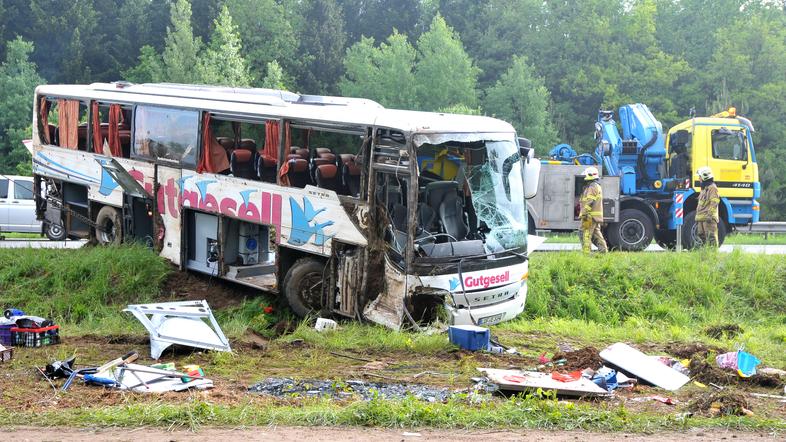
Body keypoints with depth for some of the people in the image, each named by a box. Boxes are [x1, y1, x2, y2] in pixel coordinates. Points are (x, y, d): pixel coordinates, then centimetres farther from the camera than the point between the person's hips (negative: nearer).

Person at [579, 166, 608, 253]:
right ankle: (604, 250, 9)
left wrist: (583, 213, -23)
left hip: (590, 216, -11)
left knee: (585, 234, -10)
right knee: (597, 234, 12)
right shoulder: (597, 186, 22)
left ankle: (586, 252, -13)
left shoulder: (592, 187, -12)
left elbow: (589, 202, -21)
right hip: (596, 216, 11)